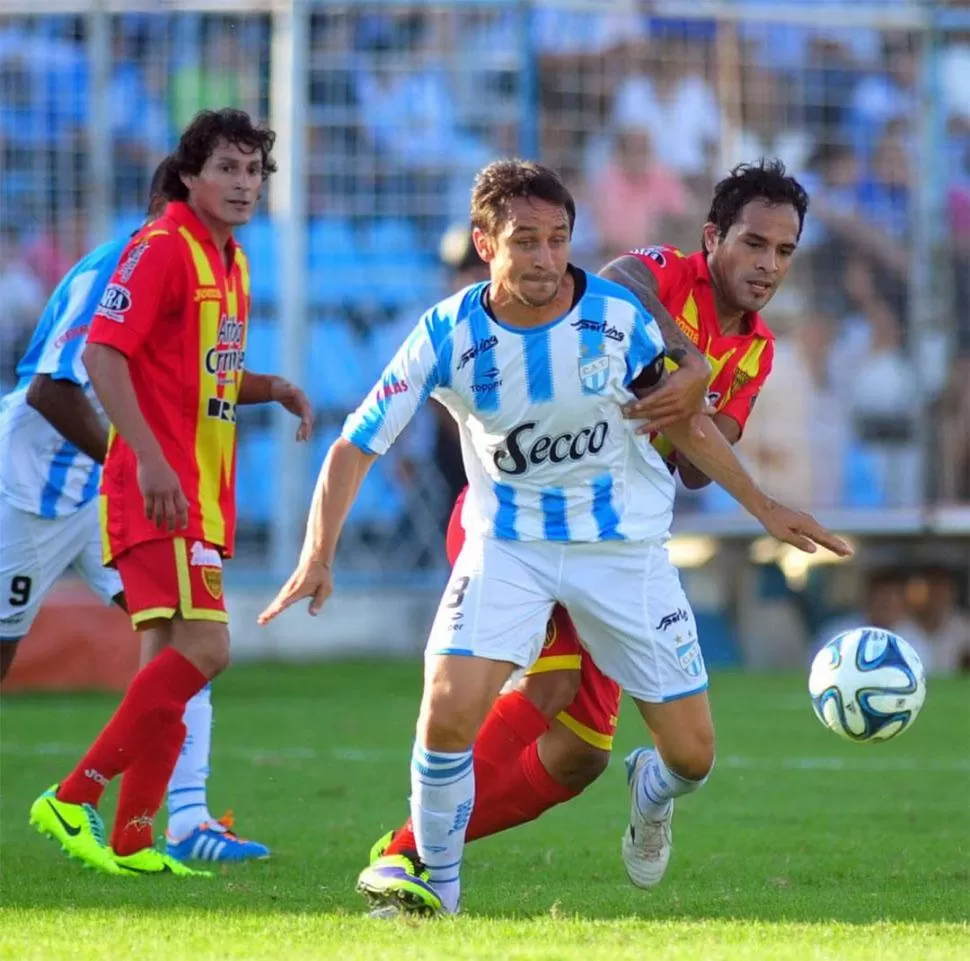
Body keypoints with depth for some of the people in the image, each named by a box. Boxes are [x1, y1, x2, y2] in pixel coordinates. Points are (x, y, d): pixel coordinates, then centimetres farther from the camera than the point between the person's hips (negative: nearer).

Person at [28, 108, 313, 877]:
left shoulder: (231, 263, 16)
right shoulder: (161, 248, -11)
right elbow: (103, 354, -19)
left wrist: (275, 388, 9)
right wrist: (150, 458, -27)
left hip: (202, 494, 9)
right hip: (160, 489, -9)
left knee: (171, 661, 9)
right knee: (203, 649, -17)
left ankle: (131, 841, 12)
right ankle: (74, 800, -12)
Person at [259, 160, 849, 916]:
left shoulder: (618, 316, -15)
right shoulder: (449, 335, -17)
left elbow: (679, 419, 2)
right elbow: (357, 445, -14)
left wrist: (763, 506, 6)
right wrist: (319, 556, -26)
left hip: (625, 541, 1)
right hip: (509, 542, -1)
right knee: (449, 710, -22)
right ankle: (436, 880, 2)